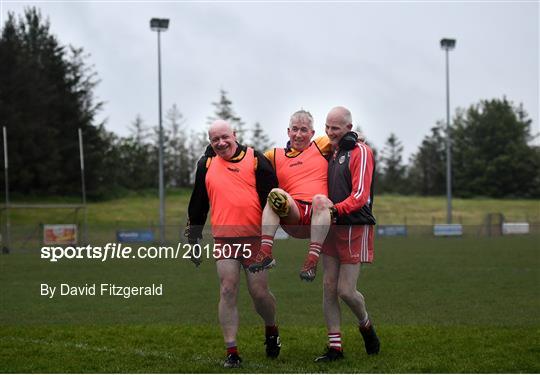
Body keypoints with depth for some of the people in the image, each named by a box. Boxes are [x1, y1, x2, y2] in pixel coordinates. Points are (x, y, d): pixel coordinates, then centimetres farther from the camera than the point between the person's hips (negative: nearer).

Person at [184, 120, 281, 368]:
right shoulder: (206, 165, 10)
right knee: (227, 292, -5)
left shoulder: (255, 160, 0)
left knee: (259, 292, 0)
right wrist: (193, 239, 19)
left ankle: (271, 330, 31)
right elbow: (197, 205, 19)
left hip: (255, 237, -2)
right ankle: (231, 352, -1)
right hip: (223, 240, 3)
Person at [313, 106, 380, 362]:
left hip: (355, 229, -7)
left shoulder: (360, 152, -8)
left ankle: (366, 326, 24)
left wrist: (336, 209, -28)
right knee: (329, 288, 2)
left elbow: (360, 195, -17)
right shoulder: (330, 152, 15)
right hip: (331, 227, 7)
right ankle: (335, 347, 7)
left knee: (346, 290, -6)